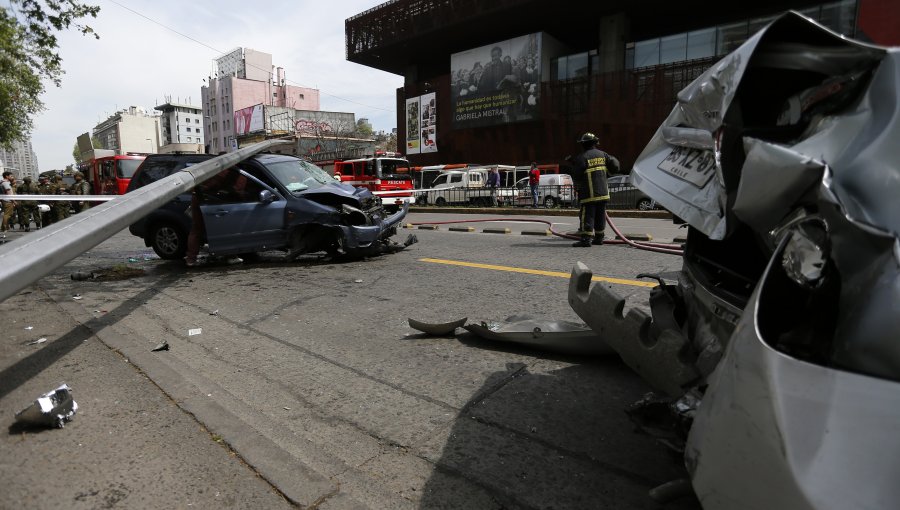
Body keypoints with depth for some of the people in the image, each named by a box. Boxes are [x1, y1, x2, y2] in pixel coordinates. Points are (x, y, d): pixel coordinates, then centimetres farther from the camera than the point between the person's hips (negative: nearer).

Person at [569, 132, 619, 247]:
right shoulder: (602, 154, 7)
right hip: (603, 192, 6)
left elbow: (576, 176, -11)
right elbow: (615, 165, 8)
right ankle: (599, 238, 20)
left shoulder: (582, 158, -10)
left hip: (589, 193, -6)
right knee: (600, 216, 13)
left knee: (587, 216, -6)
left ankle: (586, 239, -12)